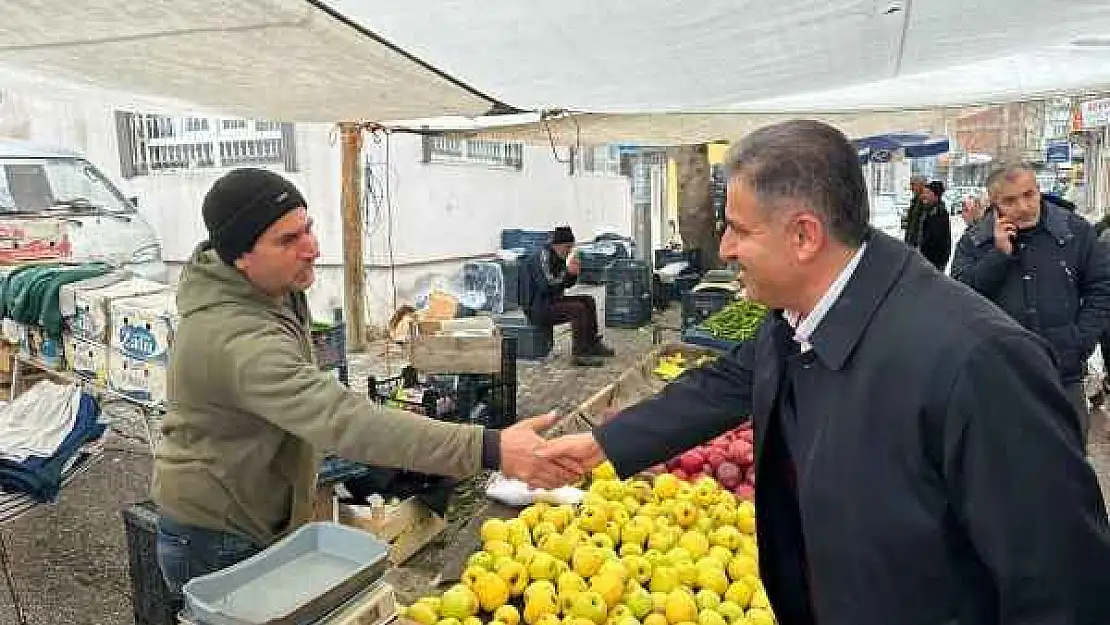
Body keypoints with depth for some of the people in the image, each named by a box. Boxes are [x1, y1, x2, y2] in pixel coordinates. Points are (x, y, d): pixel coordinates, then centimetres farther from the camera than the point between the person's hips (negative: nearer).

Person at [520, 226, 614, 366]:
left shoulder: (557, 256, 12)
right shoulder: (542, 256, -18)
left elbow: (566, 284, 18)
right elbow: (547, 286, -28)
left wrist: (573, 273, -2)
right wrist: (567, 272, -25)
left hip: (551, 301, 11)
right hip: (538, 308, -11)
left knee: (588, 301, 13)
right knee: (578, 309, -26)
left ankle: (593, 344, 17)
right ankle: (580, 354, -20)